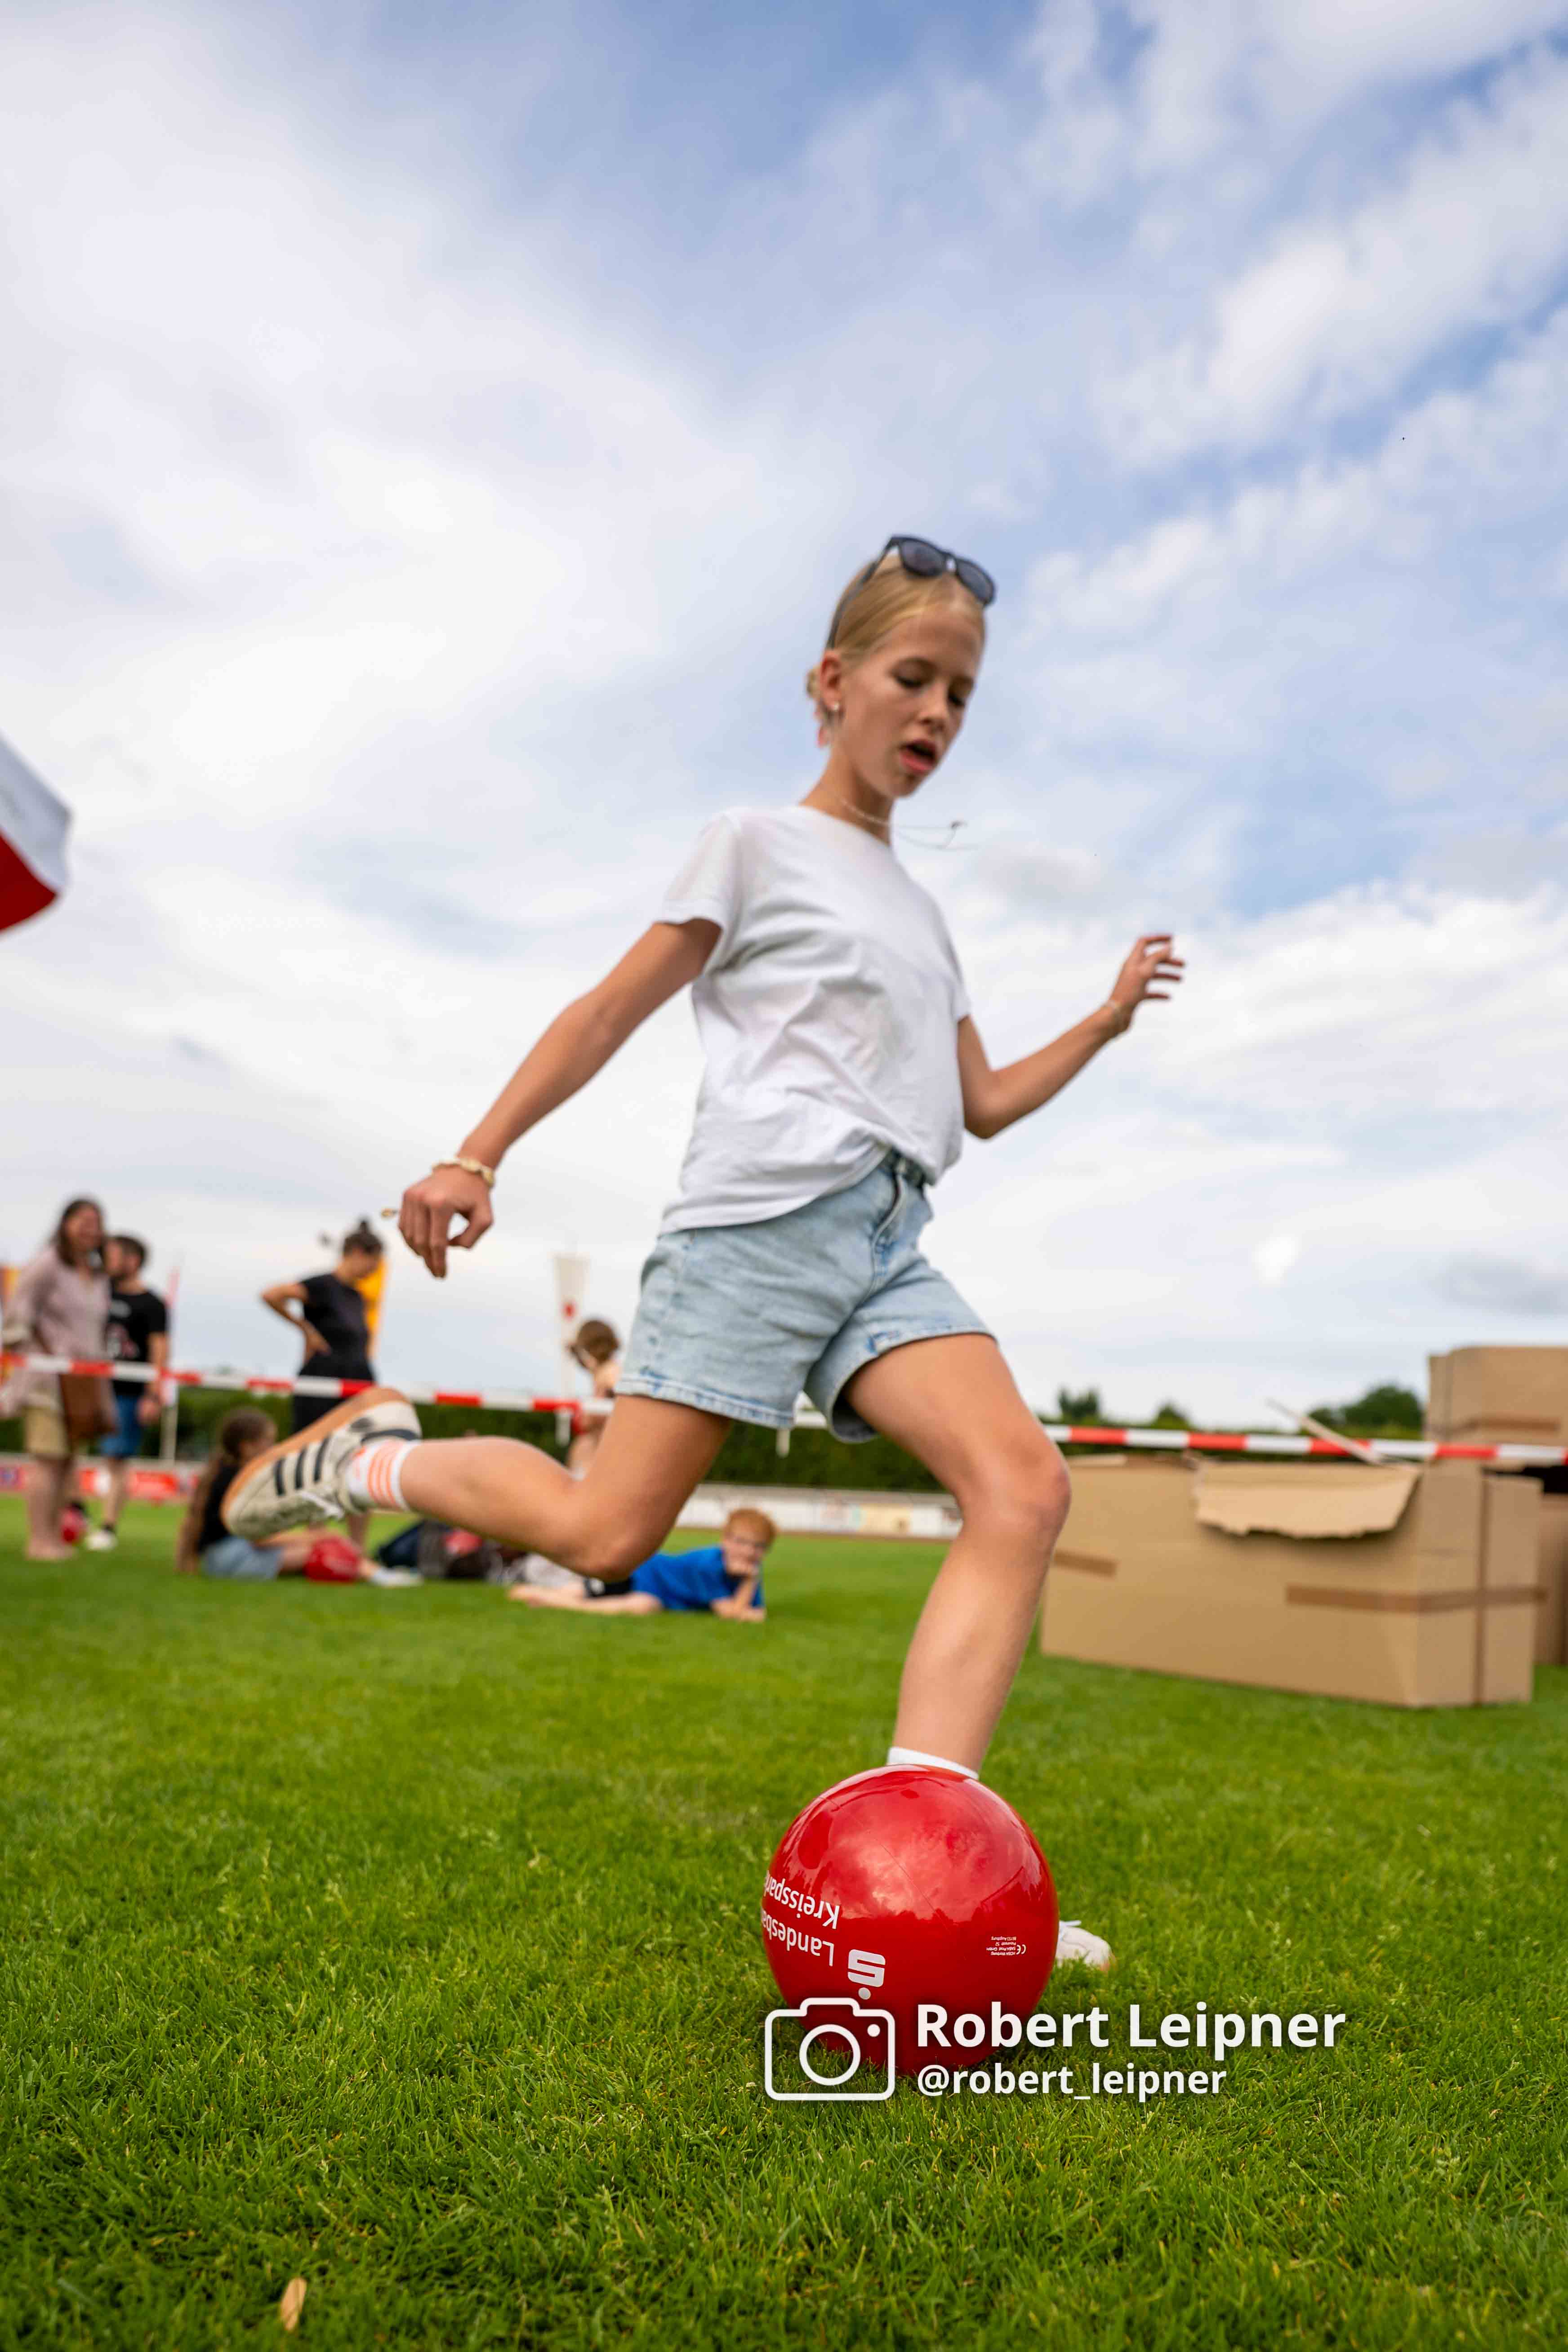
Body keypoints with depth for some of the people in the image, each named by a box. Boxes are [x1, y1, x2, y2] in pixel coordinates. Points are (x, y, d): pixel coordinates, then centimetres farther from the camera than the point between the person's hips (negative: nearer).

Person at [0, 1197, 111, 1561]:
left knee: (69, 1458, 6)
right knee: (47, 1456, -11)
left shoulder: (99, 1277, 17)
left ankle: (54, 1536, 12)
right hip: (49, 1374, -7)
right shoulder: (48, 1265, -5)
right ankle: (38, 1540, -8)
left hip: (84, 1377, 7)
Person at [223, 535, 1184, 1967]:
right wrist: (477, 1155, -3)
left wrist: (1108, 1018, 23)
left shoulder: (922, 913, 28)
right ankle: (370, 1460, 14)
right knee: (605, 1533, -12)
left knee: (1026, 1487, -16)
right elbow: (613, 1010, 4)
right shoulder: (761, 845, 8)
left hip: (888, 1244, 6)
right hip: (758, 1219, -6)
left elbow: (983, 1104, 31)